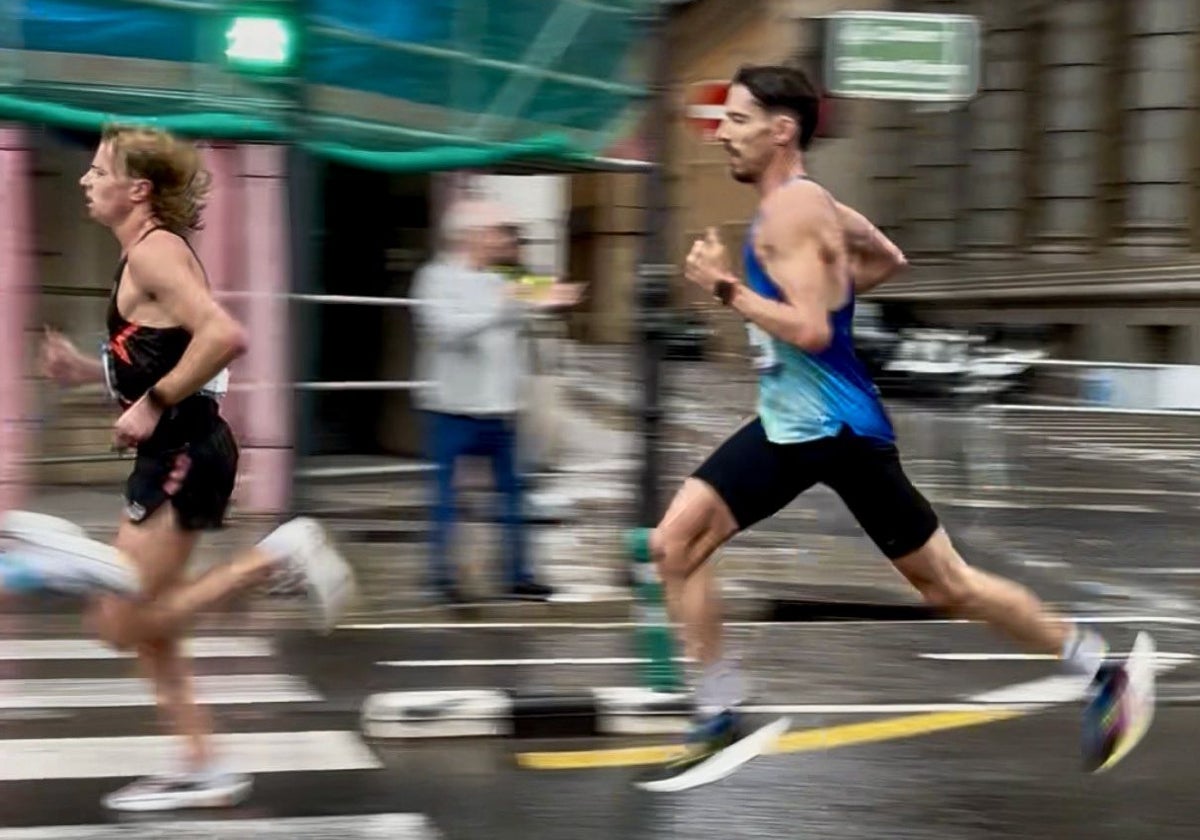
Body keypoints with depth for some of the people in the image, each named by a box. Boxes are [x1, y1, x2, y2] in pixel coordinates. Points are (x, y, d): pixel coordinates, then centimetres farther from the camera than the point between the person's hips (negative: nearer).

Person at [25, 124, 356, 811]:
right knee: (144, 629, 13)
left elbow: (225, 336, -28)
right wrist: (89, 371, 10)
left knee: (125, 624, -8)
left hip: (184, 454, -10)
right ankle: (205, 770, 19)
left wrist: (153, 405, -22)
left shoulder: (154, 251, -14)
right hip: (173, 453, 10)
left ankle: (279, 558, -7)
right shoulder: (150, 253, 15)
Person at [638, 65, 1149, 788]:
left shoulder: (792, 209, -18)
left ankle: (1100, 670, 17)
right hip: (787, 423, 9)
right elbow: (890, 259, 25)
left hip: (838, 428, -9)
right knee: (674, 545, -1)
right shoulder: (804, 203, 11)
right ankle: (722, 720, 5)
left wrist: (725, 287, -21)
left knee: (945, 584, 1)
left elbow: (811, 331, -27)